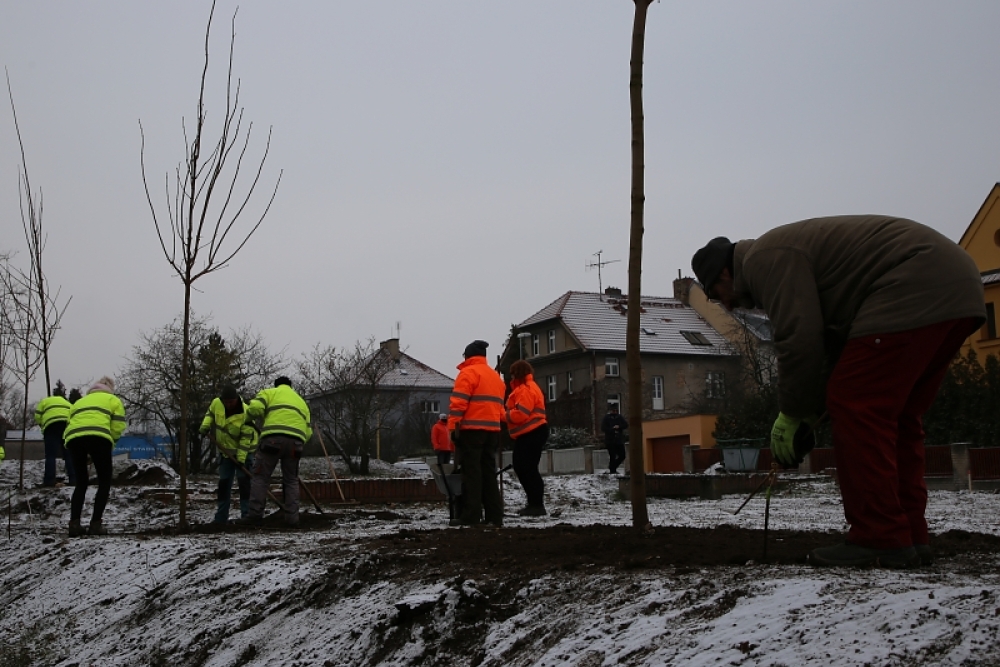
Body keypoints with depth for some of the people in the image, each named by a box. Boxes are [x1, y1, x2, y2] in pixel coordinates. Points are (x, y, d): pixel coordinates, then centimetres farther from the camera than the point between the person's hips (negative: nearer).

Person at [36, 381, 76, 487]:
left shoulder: (45, 401, 25)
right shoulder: (68, 404, 33)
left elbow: (37, 417, 14)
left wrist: (42, 425, 30)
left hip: (52, 425, -2)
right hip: (69, 426, 2)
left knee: (51, 455, -4)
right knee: (69, 455, 6)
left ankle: (49, 481, -13)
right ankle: (73, 480, 0)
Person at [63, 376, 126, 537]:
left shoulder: (79, 402, 39)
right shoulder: (113, 400, 27)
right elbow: (118, 427, 10)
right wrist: (110, 443, 25)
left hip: (73, 438, 4)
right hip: (98, 437, -4)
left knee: (81, 482, 17)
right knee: (104, 482, 9)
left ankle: (74, 523, 3)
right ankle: (96, 523, -3)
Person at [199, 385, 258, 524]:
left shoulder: (245, 414, -27)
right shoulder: (216, 403, -13)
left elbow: (246, 438, -24)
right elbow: (210, 413, 11)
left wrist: (241, 458, -25)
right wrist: (205, 426, -6)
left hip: (243, 451, -5)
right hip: (225, 451, 5)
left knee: (244, 481, -12)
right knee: (223, 483, 8)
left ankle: (246, 514, -7)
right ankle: (221, 517, 14)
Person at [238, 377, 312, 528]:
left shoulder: (270, 392, 19)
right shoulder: (301, 402, 33)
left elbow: (254, 408, -1)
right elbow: (308, 431, 23)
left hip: (273, 439, -4)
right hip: (295, 442, 4)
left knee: (260, 476, 3)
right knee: (291, 480, 14)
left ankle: (255, 515, -4)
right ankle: (292, 518, 6)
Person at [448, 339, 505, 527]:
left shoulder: (468, 373, -4)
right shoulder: (496, 376, 21)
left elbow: (458, 402, -13)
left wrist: (453, 426, -13)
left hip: (471, 429, -7)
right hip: (492, 430, 7)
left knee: (471, 472, -6)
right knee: (489, 472, 9)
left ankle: (471, 515, -8)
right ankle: (495, 515, 7)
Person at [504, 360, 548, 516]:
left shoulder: (526, 389, -14)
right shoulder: (523, 388, 22)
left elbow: (521, 414, -22)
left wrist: (505, 415, -8)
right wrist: (507, 414, 4)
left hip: (532, 433, -12)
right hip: (527, 434, 12)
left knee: (528, 469, -11)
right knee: (521, 467, 13)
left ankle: (537, 505, -9)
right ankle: (534, 503, 18)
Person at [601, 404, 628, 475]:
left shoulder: (619, 417, 12)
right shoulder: (606, 418, 0)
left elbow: (626, 425, 4)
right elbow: (603, 428, -9)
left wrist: (619, 427, -14)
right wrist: (612, 429, -17)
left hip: (619, 440, 5)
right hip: (610, 441, -5)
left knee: (622, 456, 5)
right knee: (612, 457, -5)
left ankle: (613, 467, 22)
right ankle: (612, 471, 2)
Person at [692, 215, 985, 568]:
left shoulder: (765, 258, -4)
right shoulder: (786, 251, 27)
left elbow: (798, 338, -13)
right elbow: (834, 338, 26)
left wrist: (793, 413, -2)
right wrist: (813, 406, 21)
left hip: (915, 290, -11)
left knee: (857, 408, -10)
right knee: (893, 416, 14)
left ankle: (880, 540, -9)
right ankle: (909, 536, 14)